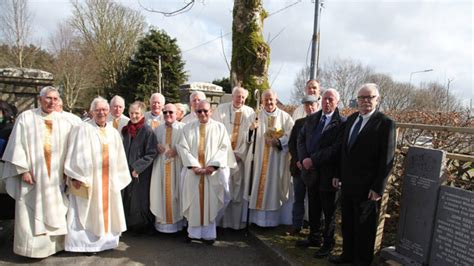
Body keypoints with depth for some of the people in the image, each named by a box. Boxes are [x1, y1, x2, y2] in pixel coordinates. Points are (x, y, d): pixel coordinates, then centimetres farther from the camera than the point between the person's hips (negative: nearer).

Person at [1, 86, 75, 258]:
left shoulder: (63, 122, 6)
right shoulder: (26, 117, -1)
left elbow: (69, 149, 7)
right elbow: (18, 145, -5)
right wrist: (23, 170, -11)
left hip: (55, 176, 3)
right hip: (32, 174, -2)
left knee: (54, 213, 9)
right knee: (30, 213, 4)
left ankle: (54, 244, 22)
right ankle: (32, 247, 17)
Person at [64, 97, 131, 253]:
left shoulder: (113, 132, 10)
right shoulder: (83, 130, -5)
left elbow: (119, 158, 13)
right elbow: (76, 155, -10)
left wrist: (118, 179, 10)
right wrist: (75, 176, -16)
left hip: (109, 181, 5)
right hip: (88, 179, -5)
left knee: (108, 211, 11)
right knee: (89, 212, 1)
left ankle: (106, 239, 23)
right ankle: (88, 243, 12)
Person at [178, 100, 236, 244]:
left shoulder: (219, 127, 4)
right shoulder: (188, 127, 7)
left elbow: (224, 148, -3)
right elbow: (183, 148, -1)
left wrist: (213, 165, -15)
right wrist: (193, 165, -14)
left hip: (213, 172, -1)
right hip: (193, 171, 1)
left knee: (211, 203, 3)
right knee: (194, 202, 6)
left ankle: (209, 233, 12)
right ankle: (194, 231, 18)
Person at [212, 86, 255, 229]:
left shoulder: (250, 112, 6)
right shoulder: (221, 109, 2)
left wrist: (240, 153, -4)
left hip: (240, 156, 1)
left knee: (238, 189, 3)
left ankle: (237, 221, 11)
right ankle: (222, 220, 9)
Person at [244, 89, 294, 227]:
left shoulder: (285, 117, 3)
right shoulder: (256, 116, 8)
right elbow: (248, 138, 4)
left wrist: (278, 142, -20)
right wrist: (251, 129, -18)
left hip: (277, 160, -1)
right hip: (259, 159, 2)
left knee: (275, 187, 3)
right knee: (258, 186, 2)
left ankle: (274, 218, 12)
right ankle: (258, 217, 10)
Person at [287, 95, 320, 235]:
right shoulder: (299, 122, 10)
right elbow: (291, 143, 7)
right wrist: (297, 160, -6)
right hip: (299, 166, 3)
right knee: (298, 198, 10)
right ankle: (296, 226, 19)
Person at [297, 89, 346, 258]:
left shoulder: (342, 123, -11)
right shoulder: (311, 119, 8)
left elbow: (336, 148, -19)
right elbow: (301, 140, 7)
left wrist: (313, 160, -20)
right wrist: (304, 160, -9)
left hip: (328, 174, -5)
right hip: (311, 172, 5)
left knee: (329, 212, 10)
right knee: (313, 209, 19)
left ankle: (328, 244, 26)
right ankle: (314, 238, 36)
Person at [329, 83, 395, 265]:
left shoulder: (385, 123, -11)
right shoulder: (351, 119, 8)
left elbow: (387, 159, -14)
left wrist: (378, 188, -16)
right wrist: (338, 175, 10)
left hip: (367, 187, -6)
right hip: (347, 183, 6)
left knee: (364, 226, 9)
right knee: (347, 222, 18)